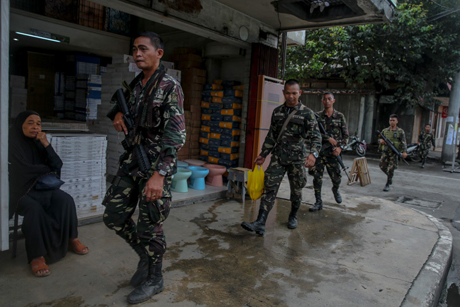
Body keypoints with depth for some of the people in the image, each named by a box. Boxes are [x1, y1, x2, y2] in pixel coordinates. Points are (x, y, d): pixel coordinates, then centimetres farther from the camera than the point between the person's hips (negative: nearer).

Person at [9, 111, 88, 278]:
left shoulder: (38, 143, 10)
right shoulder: (12, 143, -8)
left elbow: (57, 165, 1)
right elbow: (22, 170, -15)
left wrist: (46, 144, -11)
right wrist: (48, 170, -1)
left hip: (42, 187, 5)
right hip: (20, 189, -5)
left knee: (66, 200, -19)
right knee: (34, 208, -35)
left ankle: (71, 239, -3)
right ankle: (36, 256, -29)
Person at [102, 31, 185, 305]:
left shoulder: (170, 87, -12)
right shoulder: (136, 84, 11)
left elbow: (176, 135, -20)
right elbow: (122, 104, 30)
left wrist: (159, 174, -29)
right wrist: (117, 113, 3)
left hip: (155, 165, -8)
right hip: (132, 159, 8)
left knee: (150, 226, 2)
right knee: (114, 216, 12)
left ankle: (154, 280, 24)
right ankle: (146, 254, 35)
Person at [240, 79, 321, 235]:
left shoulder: (307, 113, -3)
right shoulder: (277, 111, 9)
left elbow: (315, 136, -10)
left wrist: (313, 153, -28)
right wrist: (263, 154, 15)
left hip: (297, 159, -2)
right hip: (278, 157, 2)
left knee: (296, 191, 12)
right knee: (269, 188, -7)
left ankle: (293, 217, 36)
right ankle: (260, 223, -9)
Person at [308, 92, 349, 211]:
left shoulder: (340, 116, 7)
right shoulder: (318, 116, 5)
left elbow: (346, 135, 6)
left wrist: (340, 147, -9)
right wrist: (328, 138, -16)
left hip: (333, 152, 0)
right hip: (319, 151, 0)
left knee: (336, 178, 5)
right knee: (317, 177, -2)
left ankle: (335, 190, 40)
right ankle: (318, 202, 10)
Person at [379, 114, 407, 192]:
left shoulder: (400, 131, -1)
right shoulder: (385, 131, 9)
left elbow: (403, 142, -9)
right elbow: (379, 139, 18)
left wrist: (404, 152, -25)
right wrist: (381, 140, -7)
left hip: (394, 153, -3)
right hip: (385, 152, 3)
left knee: (390, 169, -5)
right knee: (382, 166, -2)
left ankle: (387, 185, 9)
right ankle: (390, 176, 30)